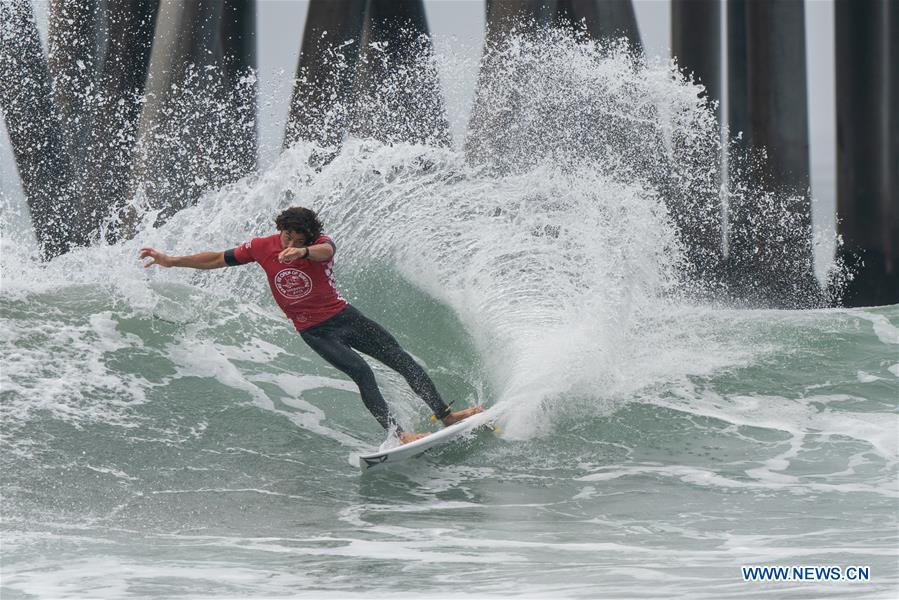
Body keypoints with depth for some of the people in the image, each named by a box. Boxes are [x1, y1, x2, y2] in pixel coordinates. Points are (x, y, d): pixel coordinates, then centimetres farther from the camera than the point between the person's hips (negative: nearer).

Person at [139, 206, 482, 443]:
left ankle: (445, 415, 2)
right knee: (361, 372, -22)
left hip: (344, 316, 1)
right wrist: (171, 261, -1)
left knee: (402, 361, -4)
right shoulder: (263, 248, -10)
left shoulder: (319, 245, -17)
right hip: (314, 332, -1)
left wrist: (303, 252, -67)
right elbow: (218, 260, 0)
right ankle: (398, 434, -25)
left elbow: (326, 251, -44)